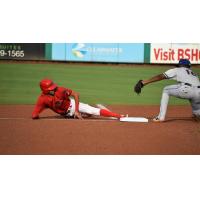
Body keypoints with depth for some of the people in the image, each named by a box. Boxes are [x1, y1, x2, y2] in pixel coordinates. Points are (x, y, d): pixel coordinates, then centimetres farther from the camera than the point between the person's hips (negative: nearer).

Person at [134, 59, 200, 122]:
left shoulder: (177, 70, 24)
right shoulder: (193, 74, 40)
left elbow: (160, 76, 15)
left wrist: (144, 82, 12)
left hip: (187, 89, -5)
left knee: (166, 91, 19)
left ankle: (161, 117, 11)